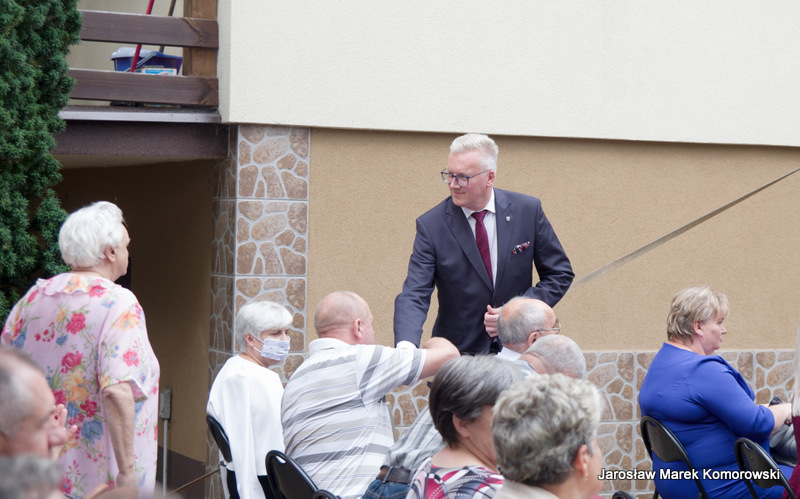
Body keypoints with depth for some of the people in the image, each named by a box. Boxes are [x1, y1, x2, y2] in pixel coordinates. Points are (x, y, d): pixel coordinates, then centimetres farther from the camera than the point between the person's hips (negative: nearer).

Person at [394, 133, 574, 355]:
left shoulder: (528, 210, -2)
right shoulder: (431, 225, -6)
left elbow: (560, 274, 6)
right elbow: (414, 295, -13)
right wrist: (405, 348, -32)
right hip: (458, 352, 0)